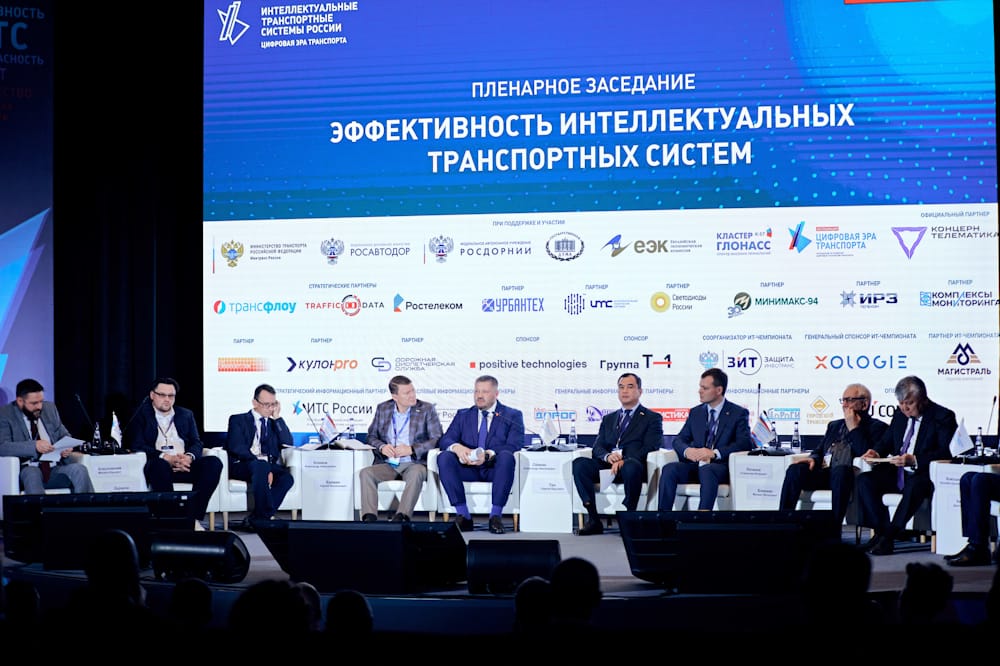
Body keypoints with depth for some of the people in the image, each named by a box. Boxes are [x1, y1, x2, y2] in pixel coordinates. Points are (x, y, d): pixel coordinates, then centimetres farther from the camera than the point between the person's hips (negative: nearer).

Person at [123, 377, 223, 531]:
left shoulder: (186, 415, 22)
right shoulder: (141, 415, 9)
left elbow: (197, 443, 12)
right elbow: (137, 446, -5)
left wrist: (188, 457, -13)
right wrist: (166, 458, -19)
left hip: (184, 465, 4)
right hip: (158, 465, -4)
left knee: (213, 463, -24)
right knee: (160, 465, -40)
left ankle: (193, 518, -28)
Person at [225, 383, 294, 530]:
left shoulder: (274, 423, 22)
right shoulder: (238, 420, 9)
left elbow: (288, 444, 5)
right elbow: (236, 448, -7)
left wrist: (277, 418, 3)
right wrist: (258, 459, -21)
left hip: (268, 466, 4)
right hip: (241, 466, -4)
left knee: (287, 477, -28)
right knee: (260, 466, -38)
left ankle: (255, 519, -28)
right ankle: (265, 516, -31)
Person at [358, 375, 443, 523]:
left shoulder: (426, 409, 4)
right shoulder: (383, 409, 13)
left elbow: (437, 439, -2)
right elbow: (372, 436, 17)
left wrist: (411, 449, -14)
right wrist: (382, 447, -7)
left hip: (414, 463, -3)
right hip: (387, 464, 3)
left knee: (416, 473, -38)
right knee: (365, 473, -26)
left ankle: (401, 516, -47)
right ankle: (369, 517, -36)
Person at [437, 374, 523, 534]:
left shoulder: (512, 416, 10)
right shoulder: (463, 415, 20)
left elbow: (514, 445, -6)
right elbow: (444, 440, 7)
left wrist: (489, 454, -25)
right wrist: (457, 447, -19)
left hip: (494, 468, -3)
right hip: (468, 469, 3)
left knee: (506, 456, -36)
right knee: (444, 457, -26)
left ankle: (496, 515, -31)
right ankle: (463, 515, -26)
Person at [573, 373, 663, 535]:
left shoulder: (652, 418, 13)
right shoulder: (608, 419, 27)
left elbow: (649, 448, -3)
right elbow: (597, 447, 15)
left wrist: (624, 460, -19)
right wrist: (607, 456, -11)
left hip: (632, 465, -4)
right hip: (607, 466, 4)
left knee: (631, 466, -40)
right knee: (579, 464, -25)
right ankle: (593, 519, -26)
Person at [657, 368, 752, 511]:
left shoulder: (738, 413, 5)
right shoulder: (695, 412, 19)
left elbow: (745, 443, -8)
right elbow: (678, 440, 16)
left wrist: (714, 453, -21)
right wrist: (687, 450, -10)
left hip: (720, 466, -4)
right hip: (695, 465, 4)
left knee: (706, 470, -40)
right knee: (669, 469, -27)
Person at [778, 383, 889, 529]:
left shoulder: (877, 427, 11)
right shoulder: (834, 425, 31)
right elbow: (819, 450, 24)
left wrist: (854, 428, -2)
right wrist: (813, 459, 0)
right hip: (824, 473, 5)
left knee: (840, 470, -40)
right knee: (795, 470, -23)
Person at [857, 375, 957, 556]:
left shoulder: (943, 417, -7)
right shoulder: (900, 414, 12)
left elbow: (946, 453, -18)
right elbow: (886, 441, 22)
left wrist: (914, 460, -32)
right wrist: (876, 453, -3)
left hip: (924, 475, -6)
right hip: (897, 473, 6)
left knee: (914, 485, -40)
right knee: (864, 480, -17)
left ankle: (889, 536, -33)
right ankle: (881, 531, -21)